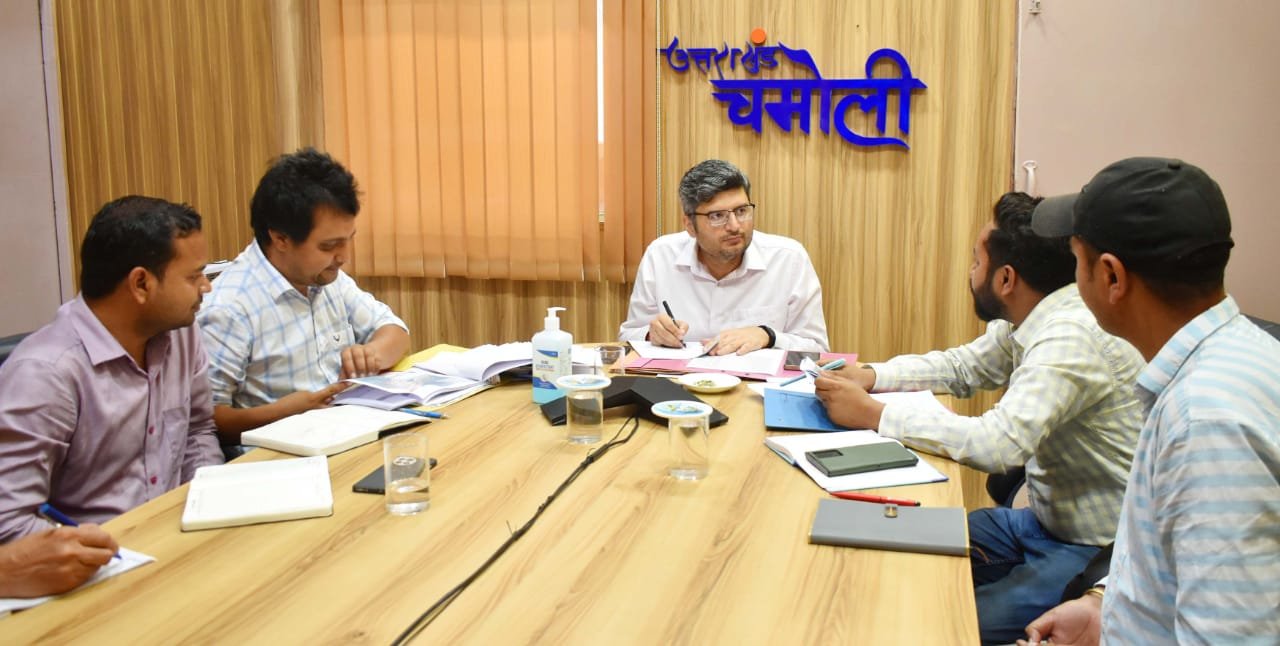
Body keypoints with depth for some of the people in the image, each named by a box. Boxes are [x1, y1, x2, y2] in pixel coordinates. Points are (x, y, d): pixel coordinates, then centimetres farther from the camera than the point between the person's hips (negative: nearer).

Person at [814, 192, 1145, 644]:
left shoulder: (1072, 336, -28)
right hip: (1046, 519, 9)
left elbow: (999, 444, -37)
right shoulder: (1028, 320, 0)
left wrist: (871, 413, -29)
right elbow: (962, 366, 13)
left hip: (1095, 552, -9)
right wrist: (870, 376, -4)